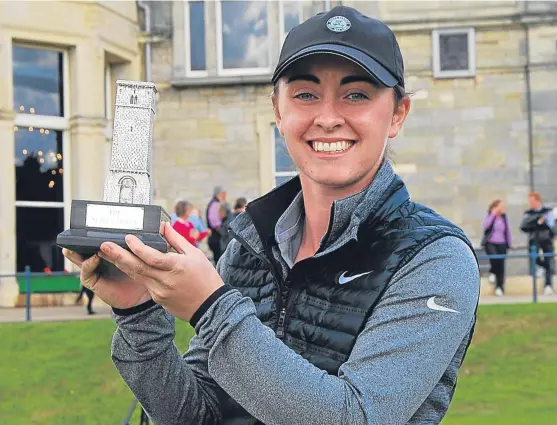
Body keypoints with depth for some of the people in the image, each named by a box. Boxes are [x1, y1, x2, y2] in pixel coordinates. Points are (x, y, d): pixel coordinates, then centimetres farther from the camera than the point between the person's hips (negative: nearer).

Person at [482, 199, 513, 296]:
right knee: (494, 257, -30)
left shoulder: (504, 218, 9)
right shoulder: (489, 217, 1)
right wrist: (493, 214, -17)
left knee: (501, 265, -1)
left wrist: (510, 244, 10)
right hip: (490, 243, -3)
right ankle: (492, 273, 2)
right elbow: (486, 226, -21)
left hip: (501, 244, 3)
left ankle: (500, 287, 7)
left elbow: (508, 231, 14)